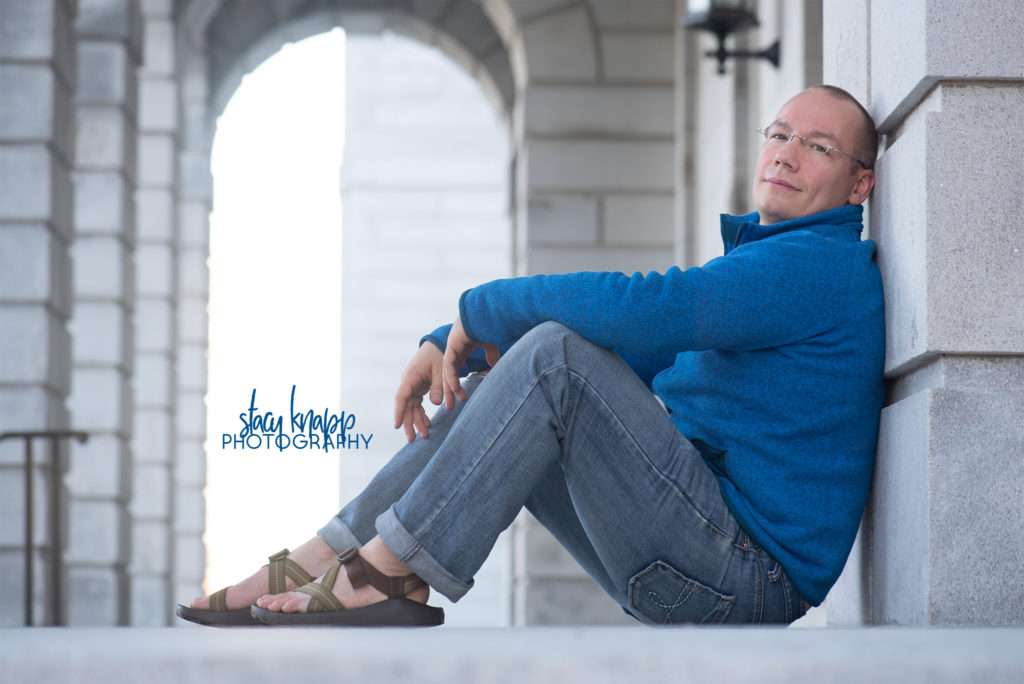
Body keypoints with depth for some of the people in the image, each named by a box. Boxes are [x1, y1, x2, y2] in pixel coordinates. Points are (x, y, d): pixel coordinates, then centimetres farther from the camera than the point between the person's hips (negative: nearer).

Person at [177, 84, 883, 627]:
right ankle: (314, 565, 0)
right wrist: (448, 342, 9)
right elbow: (617, 349, 25)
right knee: (488, 394, 10)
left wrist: (480, 308, -7)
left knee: (554, 358, -21)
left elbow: (639, 310, -23)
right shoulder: (751, 261, 24)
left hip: (745, 580, -10)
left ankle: (389, 574, -18)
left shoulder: (821, 265, -10)